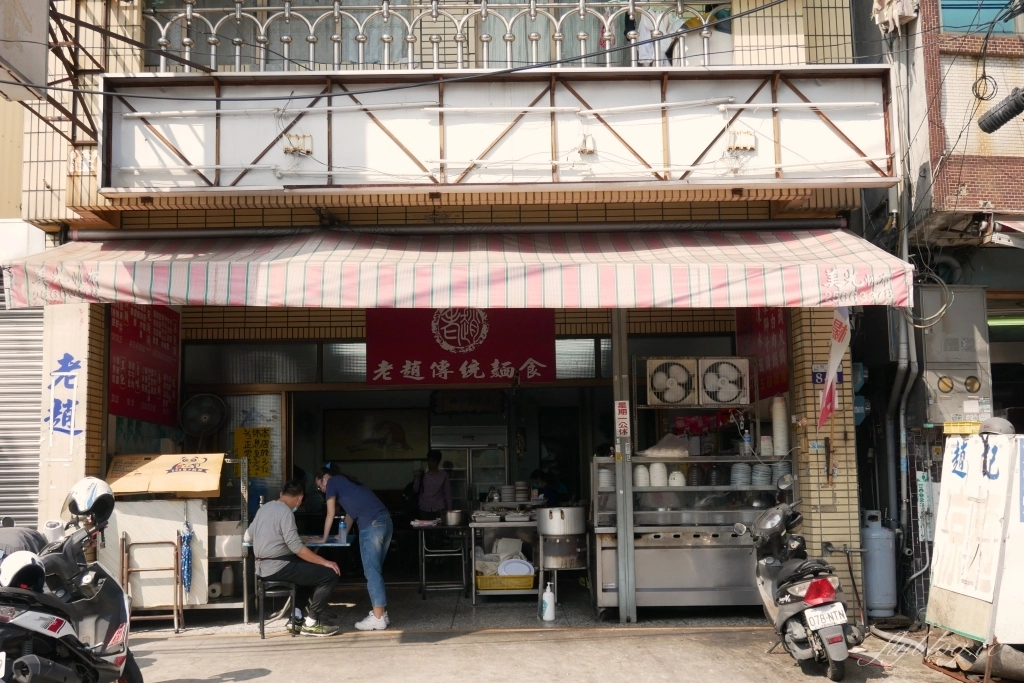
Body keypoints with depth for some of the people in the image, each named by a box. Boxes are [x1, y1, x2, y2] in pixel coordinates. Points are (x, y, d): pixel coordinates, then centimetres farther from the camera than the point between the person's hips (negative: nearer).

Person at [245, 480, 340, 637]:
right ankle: (311, 623, -2)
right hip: (278, 567, -10)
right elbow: (296, 547, -21)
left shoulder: (264, 508, 12)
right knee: (330, 575, -8)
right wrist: (324, 562, -17)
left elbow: (248, 537, 21)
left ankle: (295, 618, 21)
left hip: (263, 567, 10)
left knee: (309, 568, 30)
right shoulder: (285, 512, -15)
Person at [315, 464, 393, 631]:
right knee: (376, 570, 14)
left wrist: (324, 538, 24)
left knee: (372, 572, -6)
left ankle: (378, 618, -6)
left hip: (372, 525, -8)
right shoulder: (347, 482, 32)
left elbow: (330, 515, 12)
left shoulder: (332, 482, 9)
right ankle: (381, 612, 17)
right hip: (385, 521, 9)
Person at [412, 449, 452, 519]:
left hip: (439, 509, -1)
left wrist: (449, 510, 2)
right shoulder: (423, 475, 8)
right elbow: (415, 489, 4)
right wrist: (418, 477, -5)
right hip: (424, 509, 1)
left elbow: (448, 494, 6)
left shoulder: (444, 475, 5)